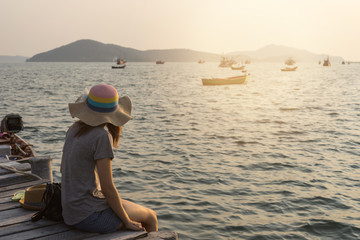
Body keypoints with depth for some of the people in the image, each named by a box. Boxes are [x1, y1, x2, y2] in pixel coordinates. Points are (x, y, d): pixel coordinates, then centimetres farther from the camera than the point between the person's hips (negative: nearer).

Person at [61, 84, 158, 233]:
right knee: (151, 218, 13)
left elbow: (64, 169, 14)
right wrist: (127, 221, -7)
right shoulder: (102, 136, -21)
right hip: (90, 214, -8)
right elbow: (107, 187, -20)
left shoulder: (74, 129, 4)